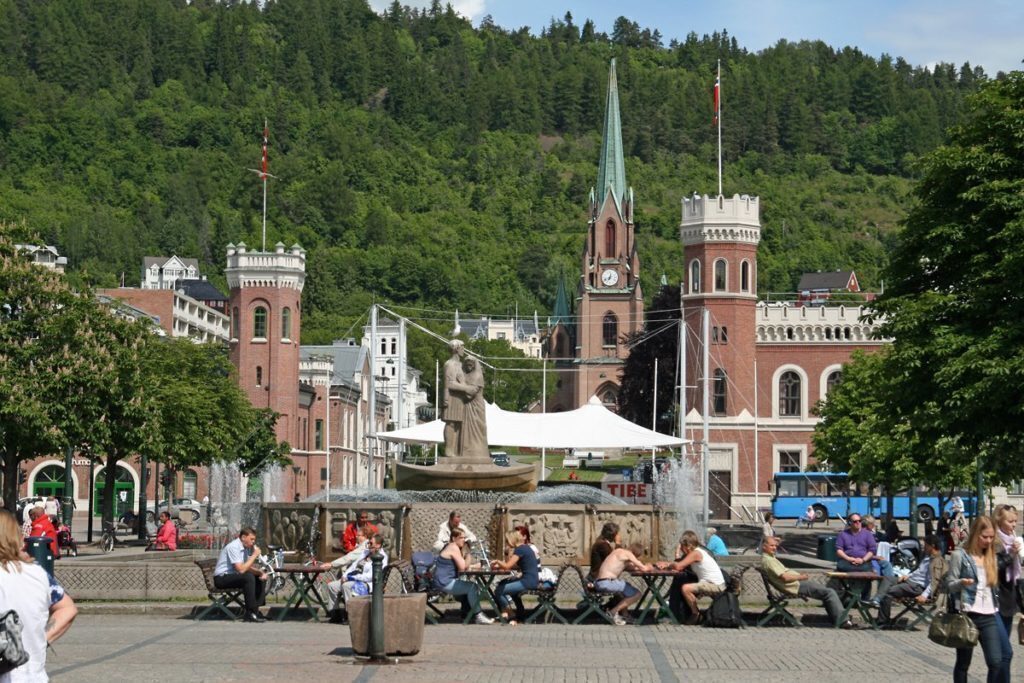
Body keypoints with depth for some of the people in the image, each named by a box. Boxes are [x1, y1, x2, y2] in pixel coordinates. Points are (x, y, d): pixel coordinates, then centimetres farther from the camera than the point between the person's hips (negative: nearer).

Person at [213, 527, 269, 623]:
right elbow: (241, 569, -29)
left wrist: (261, 572, -8)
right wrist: (254, 555, -21)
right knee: (248, 577, -31)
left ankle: (255, 611, -4)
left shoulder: (246, 547, 8)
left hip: (232, 576, 10)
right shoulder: (233, 547, -21)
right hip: (221, 578, -10)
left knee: (261, 578, 0)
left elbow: (248, 567, 12)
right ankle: (250, 613, -27)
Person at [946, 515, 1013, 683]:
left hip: (989, 616, 5)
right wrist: (961, 583, -26)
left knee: (996, 662, -6)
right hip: (967, 615, -5)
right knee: (963, 663, 5)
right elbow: (950, 585, -5)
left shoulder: (991, 557, 14)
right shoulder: (960, 555, -3)